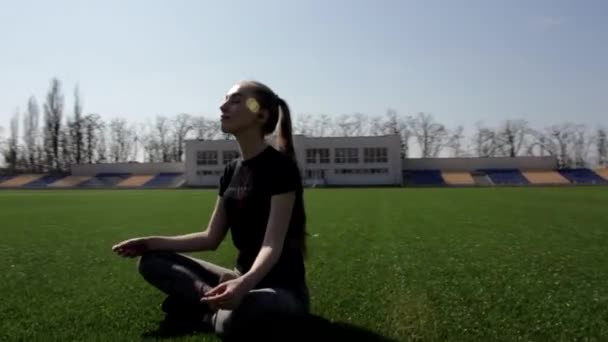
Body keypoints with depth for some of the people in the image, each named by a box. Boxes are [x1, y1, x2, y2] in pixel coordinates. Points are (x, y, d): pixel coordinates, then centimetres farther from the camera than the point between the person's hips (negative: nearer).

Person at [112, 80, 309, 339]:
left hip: (282, 287, -7)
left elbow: (273, 245, -25)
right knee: (151, 262, 1)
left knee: (235, 315, -41)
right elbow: (211, 238, 10)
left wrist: (245, 283, -44)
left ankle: (198, 304, -9)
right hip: (242, 277, 8)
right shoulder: (231, 170, 7)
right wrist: (152, 242, 4)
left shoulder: (280, 167, -16)